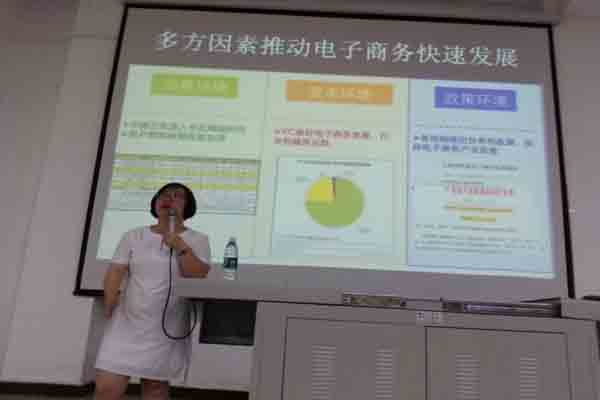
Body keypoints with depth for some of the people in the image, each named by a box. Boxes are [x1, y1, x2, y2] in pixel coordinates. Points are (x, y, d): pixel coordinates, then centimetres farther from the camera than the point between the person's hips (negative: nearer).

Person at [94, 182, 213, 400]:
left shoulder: (197, 240, 4)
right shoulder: (133, 236, 10)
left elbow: (199, 276, -8)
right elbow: (115, 273, 4)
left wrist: (179, 245, -13)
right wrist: (109, 307, -8)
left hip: (166, 328, -1)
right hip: (127, 323, 2)